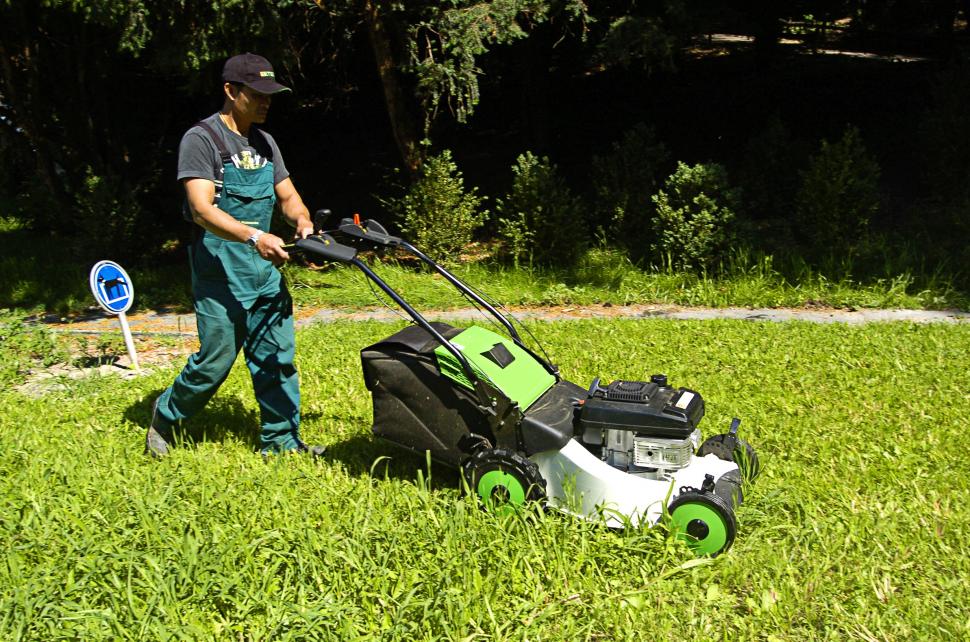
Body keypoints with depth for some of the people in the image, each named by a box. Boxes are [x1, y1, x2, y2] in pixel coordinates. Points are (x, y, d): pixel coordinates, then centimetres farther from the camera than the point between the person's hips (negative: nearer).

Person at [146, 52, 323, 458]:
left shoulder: (264, 143, 14)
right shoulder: (201, 139, -9)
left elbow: (287, 196, 13)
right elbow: (202, 210, -20)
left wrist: (302, 221, -12)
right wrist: (254, 236, -35)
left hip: (266, 267, 7)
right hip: (219, 271, -7)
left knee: (278, 356, 5)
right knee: (216, 360, -1)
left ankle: (281, 441, 16)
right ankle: (165, 417, 25)